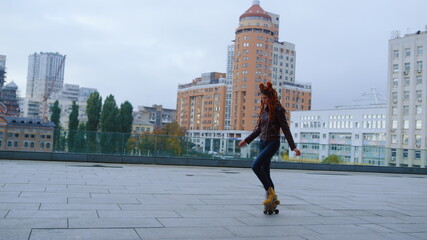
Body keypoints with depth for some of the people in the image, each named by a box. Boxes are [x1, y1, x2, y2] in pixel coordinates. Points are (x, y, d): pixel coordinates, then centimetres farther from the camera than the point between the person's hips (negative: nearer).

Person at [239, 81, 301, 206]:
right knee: (265, 172, 8)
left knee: (256, 166, -20)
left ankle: (269, 191, -6)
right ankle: (273, 198, 18)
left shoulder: (278, 110, -9)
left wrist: (293, 147, -15)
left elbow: (285, 129, -11)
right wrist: (246, 140, 20)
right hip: (263, 142, 8)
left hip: (273, 143, -8)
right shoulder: (264, 109, 12)